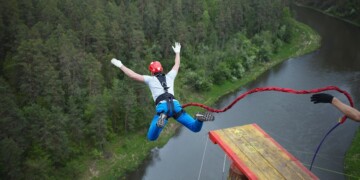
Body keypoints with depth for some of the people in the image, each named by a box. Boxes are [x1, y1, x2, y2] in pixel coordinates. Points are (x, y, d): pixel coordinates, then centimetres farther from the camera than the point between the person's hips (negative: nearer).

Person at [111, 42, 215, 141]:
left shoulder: (150, 79, 19)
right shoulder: (169, 76, 27)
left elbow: (133, 75, 15)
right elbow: (177, 65, 44)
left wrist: (120, 65, 26)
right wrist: (177, 52, 59)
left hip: (162, 107, -3)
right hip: (175, 105, 3)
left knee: (151, 137, -2)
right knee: (195, 128, 10)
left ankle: (162, 118, -33)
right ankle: (199, 118, -28)